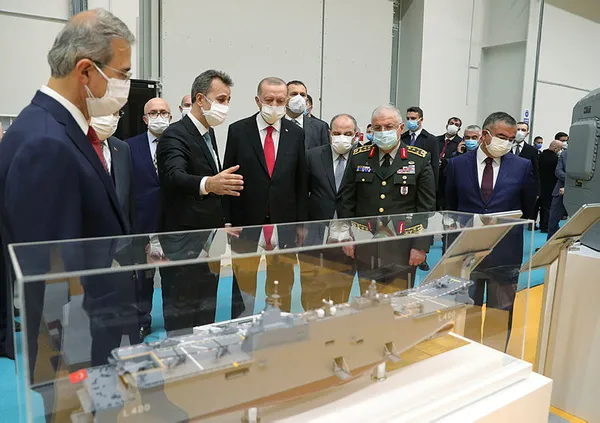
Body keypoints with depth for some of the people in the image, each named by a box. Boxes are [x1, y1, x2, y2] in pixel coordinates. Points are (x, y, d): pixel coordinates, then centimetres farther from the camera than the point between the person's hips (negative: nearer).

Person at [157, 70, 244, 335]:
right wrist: (207, 184, -53)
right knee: (182, 318, 2)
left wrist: (222, 221, 16)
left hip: (209, 240, 8)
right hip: (183, 244, -8)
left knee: (206, 313, 17)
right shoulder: (175, 135, -14)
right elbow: (174, 175, -33)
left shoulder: (208, 133, 13)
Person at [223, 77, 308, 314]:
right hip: (247, 222, -1)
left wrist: (302, 222, 3)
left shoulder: (296, 133, 4)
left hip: (284, 225, 1)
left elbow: (301, 181, 5)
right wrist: (227, 220, -2)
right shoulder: (238, 130, 0)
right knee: (244, 286, 10)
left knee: (281, 289, 11)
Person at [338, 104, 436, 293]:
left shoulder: (420, 160, 0)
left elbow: (427, 207, -2)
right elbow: (346, 201, 7)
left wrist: (421, 245, -8)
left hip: (402, 247, -2)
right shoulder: (358, 157, 6)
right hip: (365, 246, 2)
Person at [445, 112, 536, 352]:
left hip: (505, 255, 0)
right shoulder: (457, 165, 0)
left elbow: (528, 208, 10)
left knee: (500, 318, 12)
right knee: (466, 315, 13)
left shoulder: (522, 166, -1)